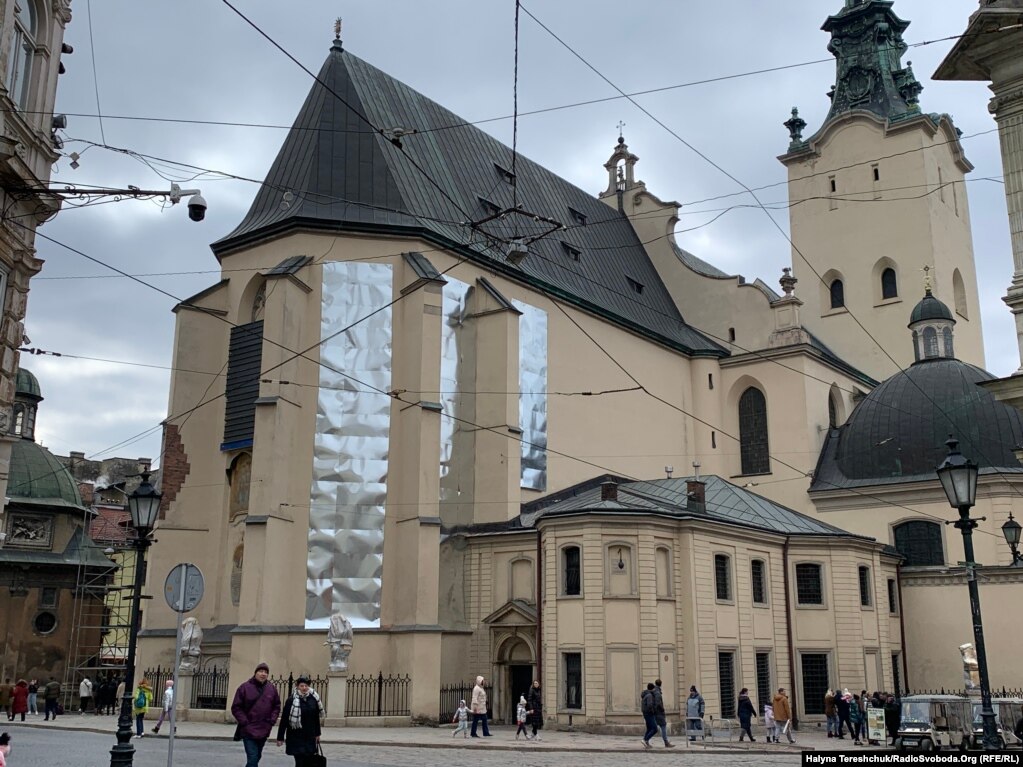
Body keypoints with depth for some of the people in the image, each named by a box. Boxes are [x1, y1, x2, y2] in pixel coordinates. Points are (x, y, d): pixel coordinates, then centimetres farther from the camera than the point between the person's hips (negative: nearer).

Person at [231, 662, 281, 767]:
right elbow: (236, 707, -6)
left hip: (264, 731, 5)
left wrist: (272, 721, 0)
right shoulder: (244, 687, -7)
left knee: (257, 757, 17)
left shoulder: (272, 689, 5)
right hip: (248, 731, -5)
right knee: (253, 758, -13)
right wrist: (244, 722, -12)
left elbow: (277, 706, 14)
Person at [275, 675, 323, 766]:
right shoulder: (291, 700, -9)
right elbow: (284, 720, -7)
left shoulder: (314, 699, 3)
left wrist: (317, 734, 15)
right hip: (296, 737, -4)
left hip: (310, 737, 4)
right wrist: (280, 737, -7)